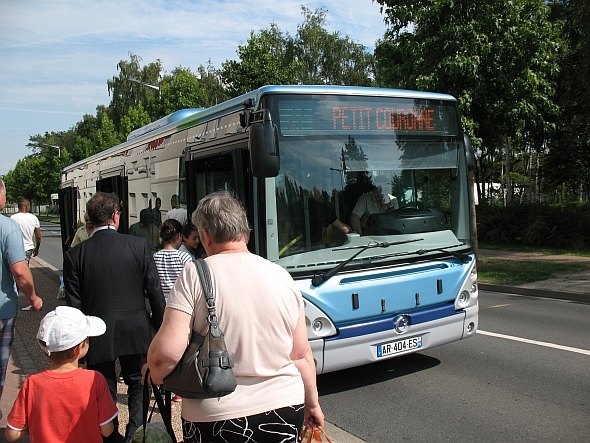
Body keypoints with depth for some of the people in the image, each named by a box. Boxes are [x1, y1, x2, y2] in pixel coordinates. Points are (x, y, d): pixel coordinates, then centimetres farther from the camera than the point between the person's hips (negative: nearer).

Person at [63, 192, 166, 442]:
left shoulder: (74, 255, -7)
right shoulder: (139, 246, -9)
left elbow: (74, 305, -5)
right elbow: (155, 292, -6)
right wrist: (161, 328, 5)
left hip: (98, 336, 0)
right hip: (135, 333, 0)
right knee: (138, 385, 19)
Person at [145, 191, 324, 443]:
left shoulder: (195, 275, -13)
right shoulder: (282, 276, -1)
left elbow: (168, 351, -19)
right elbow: (302, 354, 3)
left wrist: (154, 374, 2)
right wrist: (312, 403, 17)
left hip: (217, 418, -4)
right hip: (285, 410, 4)